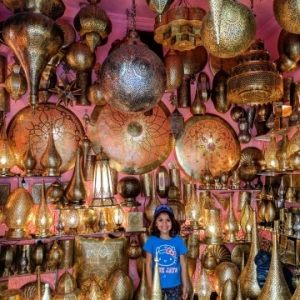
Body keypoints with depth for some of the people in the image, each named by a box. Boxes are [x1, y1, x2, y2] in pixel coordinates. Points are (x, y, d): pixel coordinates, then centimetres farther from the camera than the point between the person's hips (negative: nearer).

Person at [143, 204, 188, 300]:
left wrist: (185, 285, 0)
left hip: (174, 285, 1)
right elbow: (148, 265, -5)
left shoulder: (178, 241, -7)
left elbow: (183, 265, -2)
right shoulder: (151, 241, -9)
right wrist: (150, 286, -5)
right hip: (157, 285, -1)